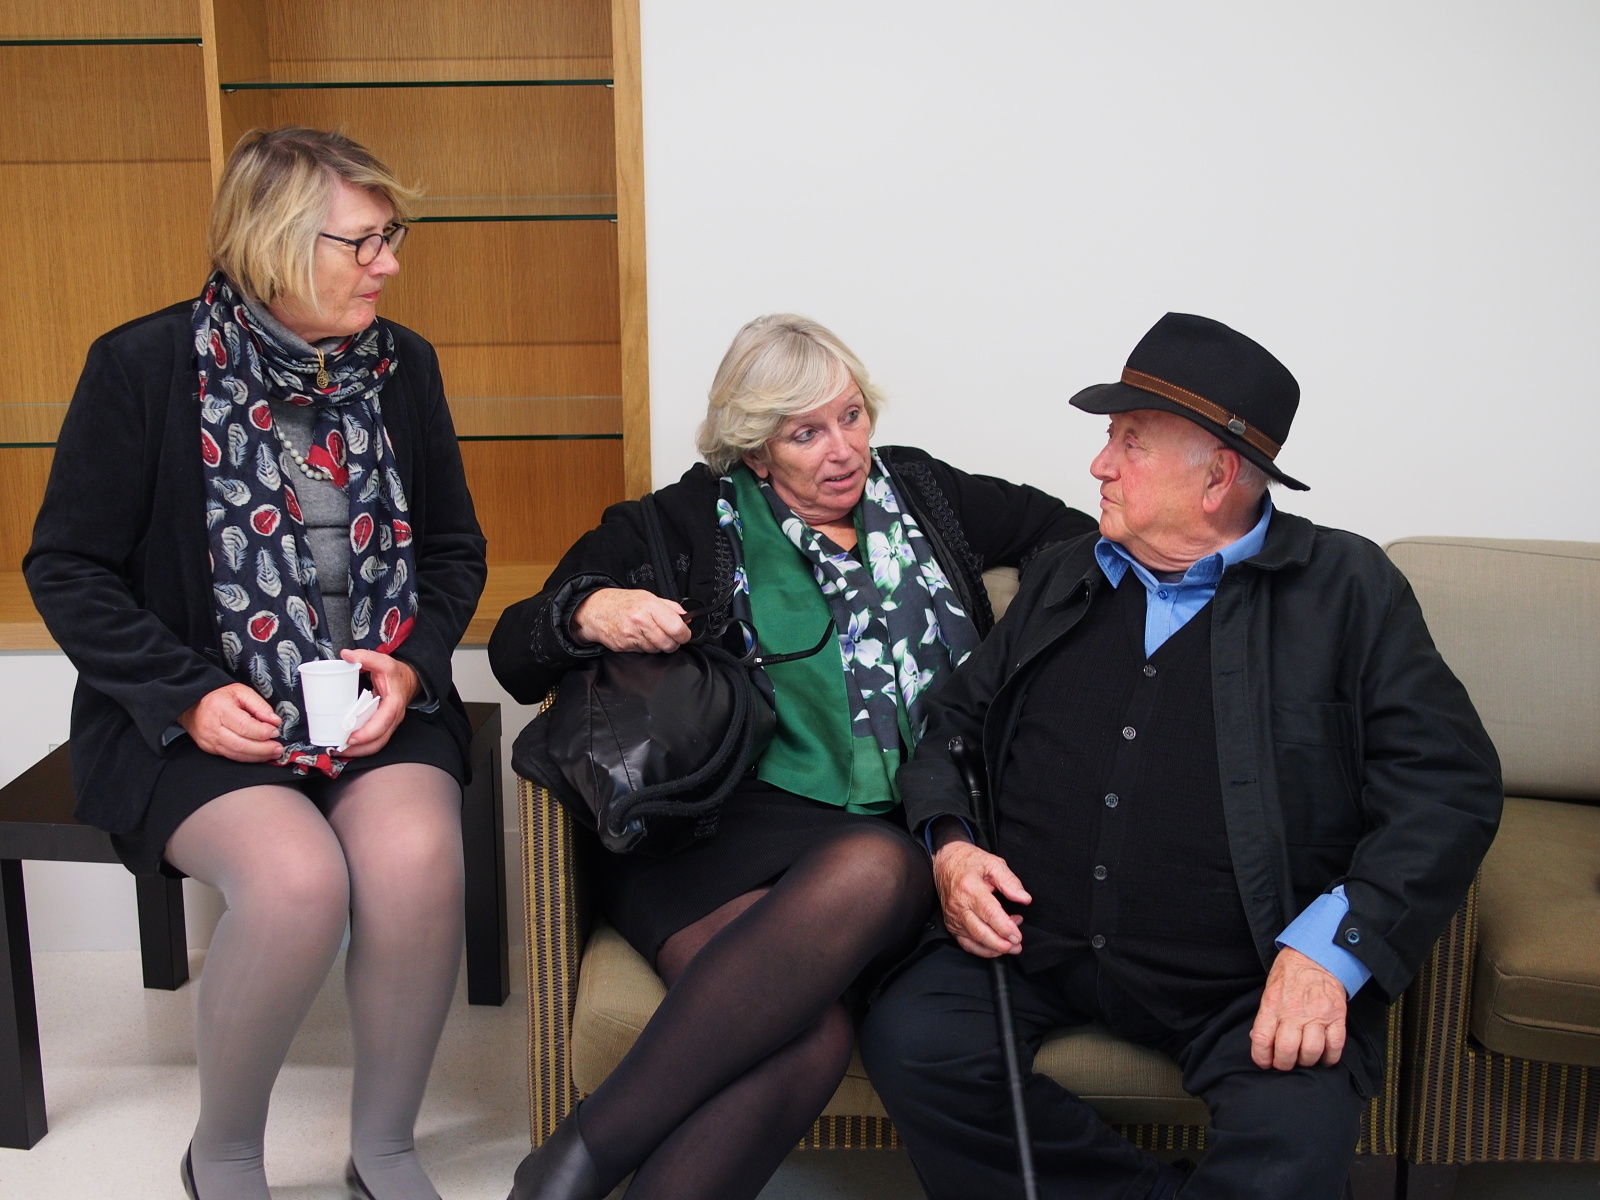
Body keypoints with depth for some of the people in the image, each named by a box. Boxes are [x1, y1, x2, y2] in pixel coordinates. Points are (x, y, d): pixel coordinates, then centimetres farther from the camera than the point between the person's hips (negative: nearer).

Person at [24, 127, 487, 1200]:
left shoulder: (401, 363, 6)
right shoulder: (145, 366, -5)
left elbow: (453, 548, 14)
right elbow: (66, 567, -1)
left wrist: (412, 665, -5)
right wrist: (188, 696, -13)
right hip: (201, 719, -2)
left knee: (416, 858, -28)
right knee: (297, 877, -30)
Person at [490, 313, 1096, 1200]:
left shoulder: (918, 491, 22)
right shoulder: (689, 525, 12)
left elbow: (1067, 529, 35)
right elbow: (515, 653, 11)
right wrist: (589, 614, -12)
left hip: (903, 837, 3)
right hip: (729, 832, -2)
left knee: (873, 869, -38)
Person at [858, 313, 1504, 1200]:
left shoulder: (1345, 590, 2)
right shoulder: (1063, 579, 16)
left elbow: (1450, 783, -4)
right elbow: (955, 719, 21)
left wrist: (1330, 950, -17)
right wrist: (949, 843, 0)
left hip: (1244, 981, -4)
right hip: (1039, 946, 4)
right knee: (906, 1037, -20)